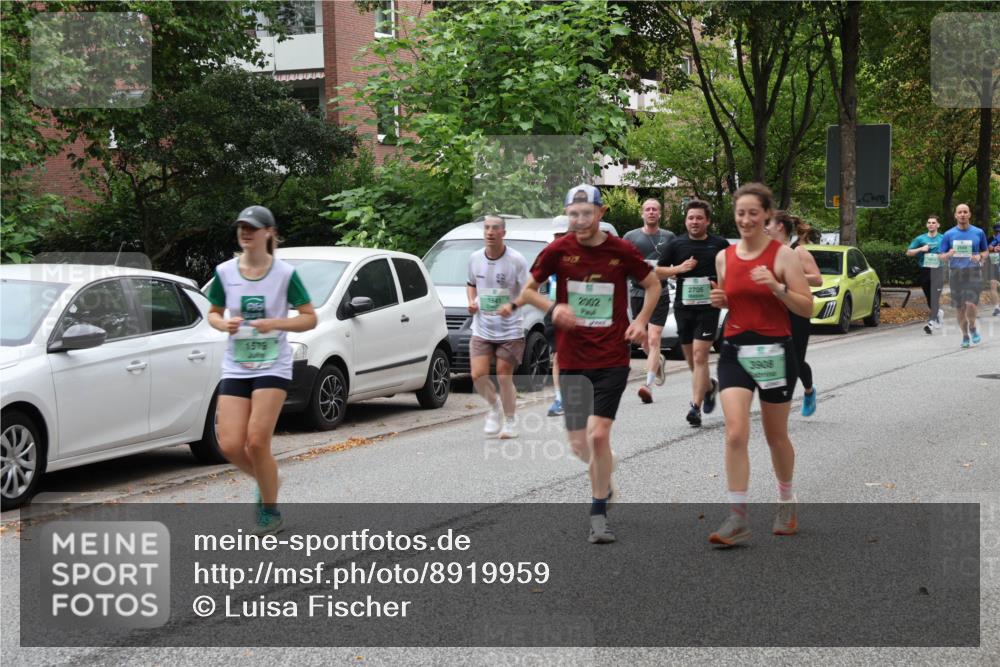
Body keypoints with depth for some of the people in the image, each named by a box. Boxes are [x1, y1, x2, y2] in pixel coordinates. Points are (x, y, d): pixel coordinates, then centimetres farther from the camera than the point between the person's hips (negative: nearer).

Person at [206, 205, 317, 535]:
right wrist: (223, 324, -9)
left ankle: (270, 511, 7)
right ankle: (267, 481, 26)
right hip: (235, 367, 3)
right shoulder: (224, 272, 2)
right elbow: (213, 313, 14)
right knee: (230, 445, -7)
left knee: (256, 441, -13)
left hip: (273, 366, -3)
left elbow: (310, 318, -2)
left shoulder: (285, 273, -6)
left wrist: (275, 323, -18)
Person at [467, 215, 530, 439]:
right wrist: (471, 301, 0)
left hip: (509, 330, -3)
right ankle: (494, 407, 22)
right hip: (481, 329, 3)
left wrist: (512, 305, -26)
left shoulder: (516, 260, -10)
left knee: (504, 377, -1)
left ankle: (510, 421, 20)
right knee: (478, 375, -8)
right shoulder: (475, 258, 3)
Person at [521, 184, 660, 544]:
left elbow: (653, 285, 13)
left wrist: (641, 320, -3)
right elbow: (528, 290, 8)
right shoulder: (558, 251, -3)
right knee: (579, 444, 2)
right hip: (572, 361, 2)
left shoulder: (622, 251, -3)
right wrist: (553, 308, -12)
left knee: (598, 435, -13)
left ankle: (599, 514, 1)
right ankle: (604, 483, 36)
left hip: (612, 358, -1)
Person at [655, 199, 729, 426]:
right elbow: (658, 272, 7)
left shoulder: (719, 244, 2)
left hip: (708, 307, -3)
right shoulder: (676, 245, 5)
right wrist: (678, 268, -9)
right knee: (691, 360, 12)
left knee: (700, 356, -14)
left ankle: (695, 407, -14)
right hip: (683, 307, 3)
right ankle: (709, 386, 41)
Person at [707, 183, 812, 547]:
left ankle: (786, 503, 35)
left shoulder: (783, 255, -7)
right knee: (735, 433, -13)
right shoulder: (724, 257, 6)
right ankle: (737, 518, -11)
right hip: (734, 352, 3)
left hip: (774, 352, -2)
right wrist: (718, 300, -1)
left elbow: (807, 308, -8)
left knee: (776, 436, 11)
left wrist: (777, 287, -23)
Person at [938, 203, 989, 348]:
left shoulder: (979, 233, 5)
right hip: (956, 272, 1)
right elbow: (942, 257, 8)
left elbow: (985, 252, 16)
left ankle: (972, 328, 10)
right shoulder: (948, 235, 5)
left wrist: (980, 257, -7)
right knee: (959, 307, 4)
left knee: (971, 304, -18)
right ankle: (965, 336, 22)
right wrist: (948, 254, -16)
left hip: (974, 272, -1)